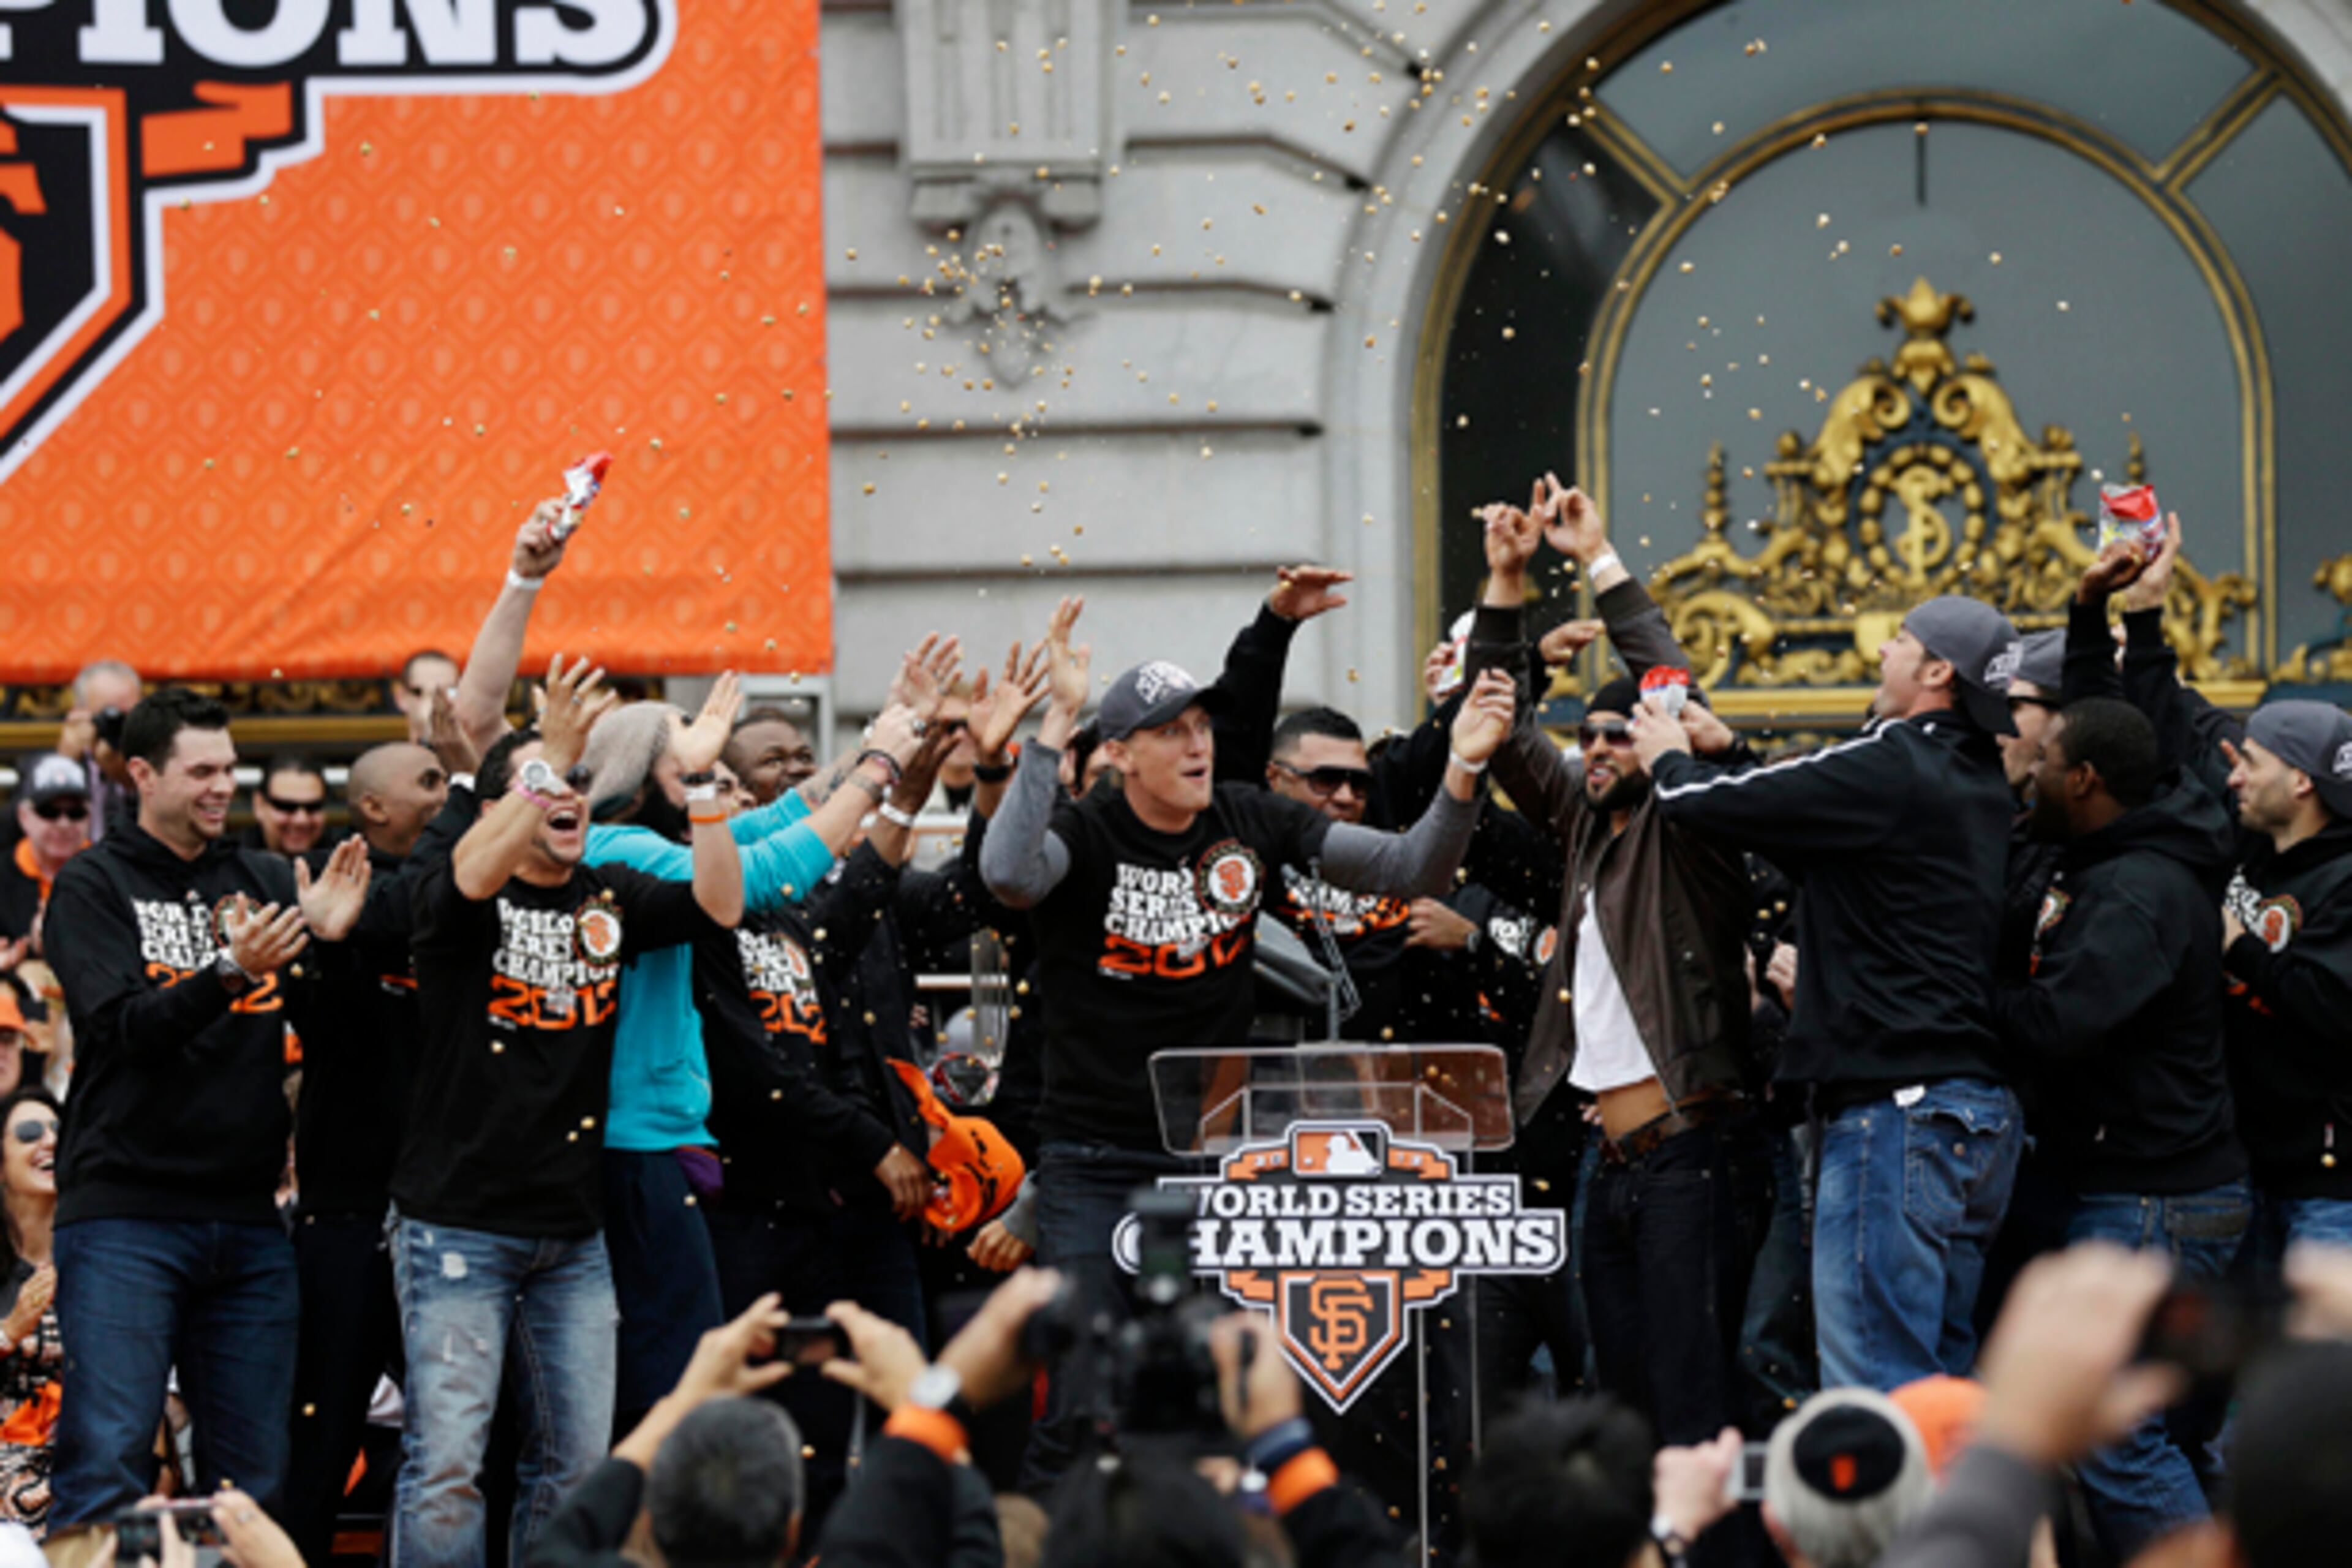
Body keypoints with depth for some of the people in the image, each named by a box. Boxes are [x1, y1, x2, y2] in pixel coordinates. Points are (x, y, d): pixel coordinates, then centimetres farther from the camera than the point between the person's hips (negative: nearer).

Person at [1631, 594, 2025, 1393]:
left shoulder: (1893, 766, -13)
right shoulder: (1978, 780, 15)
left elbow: (1722, 806, -8)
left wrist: (1671, 762, 15)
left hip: (1898, 1111, -10)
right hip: (1980, 1110, 10)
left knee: (1874, 1388, -10)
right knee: (1939, 1380, 13)